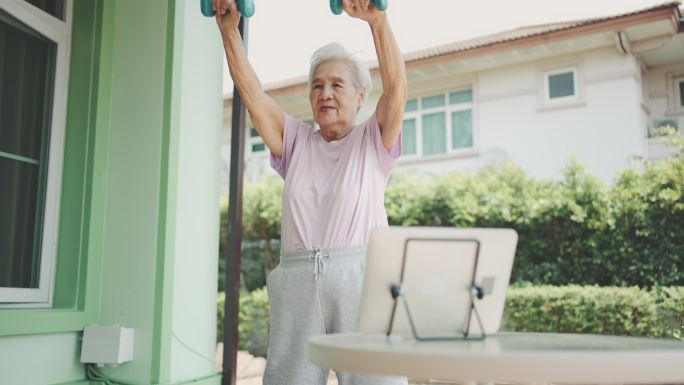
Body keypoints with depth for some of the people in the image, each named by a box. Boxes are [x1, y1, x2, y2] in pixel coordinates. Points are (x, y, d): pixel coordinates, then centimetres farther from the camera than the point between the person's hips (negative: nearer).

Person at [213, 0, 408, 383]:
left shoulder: (373, 142, 9)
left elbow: (397, 86, -7)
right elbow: (252, 91, 8)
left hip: (362, 279, -3)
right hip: (297, 280, 3)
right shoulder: (295, 141, 18)